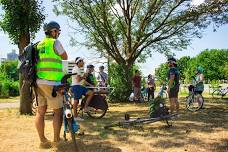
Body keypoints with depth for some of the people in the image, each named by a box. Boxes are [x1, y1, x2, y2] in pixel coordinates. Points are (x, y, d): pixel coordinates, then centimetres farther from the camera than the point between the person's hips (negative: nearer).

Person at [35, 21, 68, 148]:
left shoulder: (40, 44, 17)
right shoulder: (55, 42, -5)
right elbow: (65, 57, 6)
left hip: (40, 81, 8)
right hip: (52, 82, -8)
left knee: (41, 111, 8)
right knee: (58, 111, 3)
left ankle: (43, 140, 17)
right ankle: (57, 140, 8)